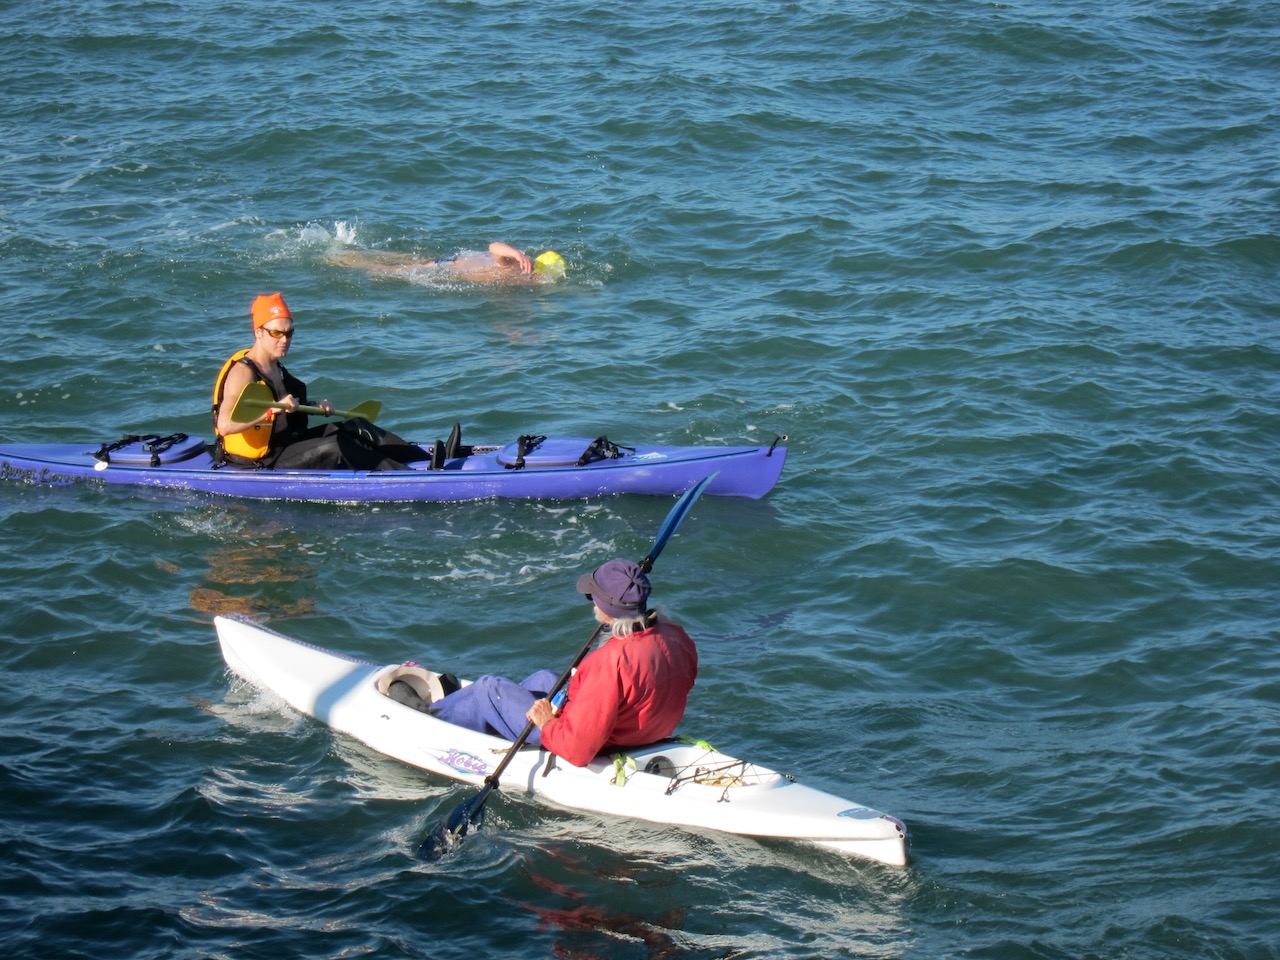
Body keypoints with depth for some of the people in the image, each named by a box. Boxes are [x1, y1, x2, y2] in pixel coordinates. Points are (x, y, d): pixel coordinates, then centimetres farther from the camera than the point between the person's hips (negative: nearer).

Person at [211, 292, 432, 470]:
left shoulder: (276, 368, 14)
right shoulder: (242, 372, -17)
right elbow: (225, 425, -31)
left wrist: (314, 408, 9)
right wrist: (273, 409, -37)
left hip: (284, 446, 10)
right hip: (258, 465, -10)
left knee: (357, 428, -1)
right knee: (335, 447, -25)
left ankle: (429, 459, -8)